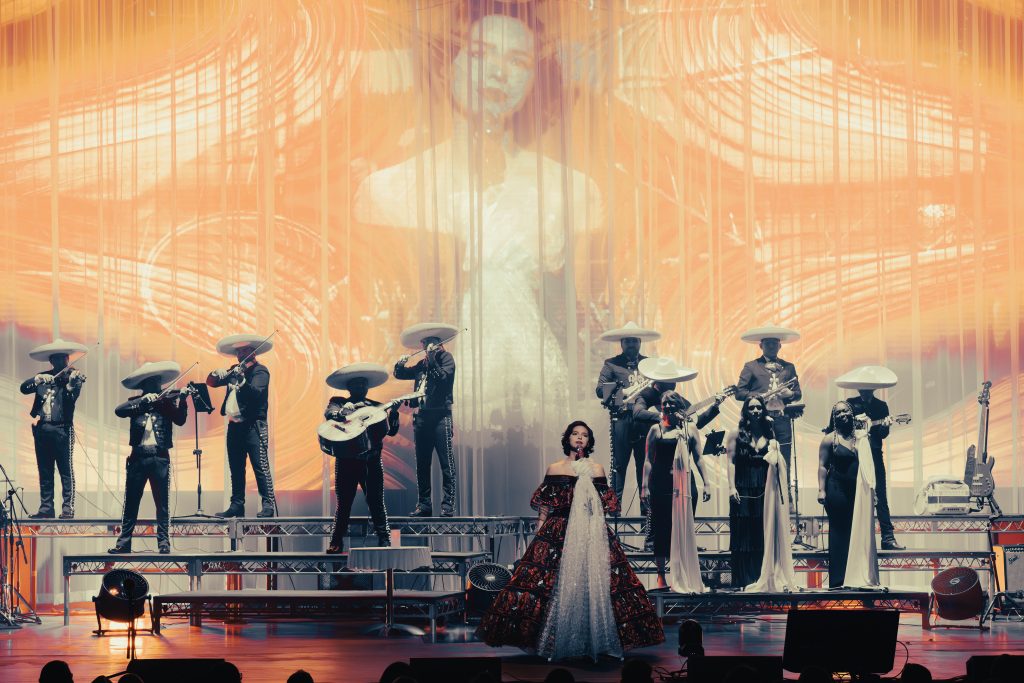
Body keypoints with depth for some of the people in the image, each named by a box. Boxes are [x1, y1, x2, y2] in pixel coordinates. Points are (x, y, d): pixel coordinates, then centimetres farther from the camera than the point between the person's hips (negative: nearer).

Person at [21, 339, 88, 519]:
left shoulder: (73, 376, 1)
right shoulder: (42, 377, 13)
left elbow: (72, 397, -15)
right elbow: (24, 388, 0)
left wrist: (71, 384, -35)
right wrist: (38, 379, -18)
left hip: (62, 428, -4)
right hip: (41, 428, 4)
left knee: (66, 470, -6)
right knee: (44, 471, 7)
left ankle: (68, 508, -6)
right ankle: (46, 508, 11)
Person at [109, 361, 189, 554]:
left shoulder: (166, 401, 5)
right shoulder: (136, 403, 8)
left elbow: (180, 420, -8)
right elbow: (119, 411, -11)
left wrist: (182, 401, -24)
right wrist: (144, 400, -20)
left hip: (160, 457, -1)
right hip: (138, 457, 1)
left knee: (162, 502, -1)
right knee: (131, 502, 5)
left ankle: (164, 541, 4)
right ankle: (124, 542, 11)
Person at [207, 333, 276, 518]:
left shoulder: (260, 370, -4)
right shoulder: (235, 370, 18)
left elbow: (256, 392, -20)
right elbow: (210, 382, 17)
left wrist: (241, 381, -36)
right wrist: (217, 374, -5)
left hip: (253, 426, -8)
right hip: (234, 425, 8)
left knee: (260, 465, -11)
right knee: (236, 468, 9)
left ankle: (268, 505, -13)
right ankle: (237, 505, 14)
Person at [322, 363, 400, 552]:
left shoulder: (376, 407, 12)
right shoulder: (339, 402, 8)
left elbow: (390, 431, 5)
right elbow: (329, 412, -14)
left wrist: (393, 414, -12)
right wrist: (343, 412, -34)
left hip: (371, 460, 1)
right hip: (346, 459, -1)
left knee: (376, 501, 1)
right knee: (344, 502, 2)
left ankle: (384, 541, 5)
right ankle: (336, 542, 8)